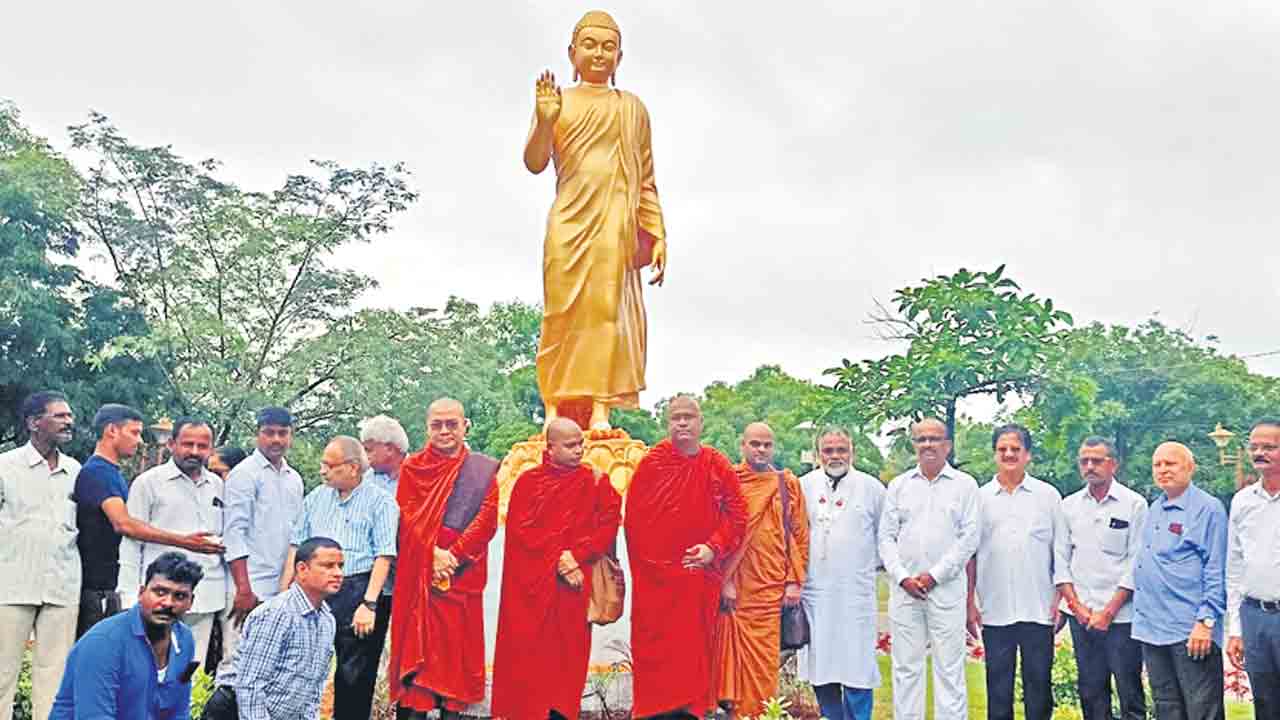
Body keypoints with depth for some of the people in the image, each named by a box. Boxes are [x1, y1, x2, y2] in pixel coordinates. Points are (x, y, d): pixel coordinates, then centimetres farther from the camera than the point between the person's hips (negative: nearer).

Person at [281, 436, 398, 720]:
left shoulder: (380, 501, 0)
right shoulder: (316, 497, 16)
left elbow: (384, 556, -7)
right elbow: (296, 545, 16)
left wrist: (369, 604, -15)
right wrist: (284, 592, 7)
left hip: (357, 591, -4)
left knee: (355, 677, 1)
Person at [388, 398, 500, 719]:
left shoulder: (482, 470, 6)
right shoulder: (412, 468, 8)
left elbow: (488, 520, -2)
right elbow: (408, 516, -2)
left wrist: (454, 555, -13)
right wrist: (433, 553, -15)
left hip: (462, 572, 0)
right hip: (418, 573, 0)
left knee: (457, 645, 1)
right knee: (416, 643, -2)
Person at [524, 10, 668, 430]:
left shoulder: (632, 108, 13)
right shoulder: (558, 102, 9)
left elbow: (646, 181, 13)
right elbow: (534, 163, -2)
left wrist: (658, 236, 8)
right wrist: (544, 121, -19)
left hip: (617, 227, 1)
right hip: (570, 225, -1)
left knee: (610, 310, -5)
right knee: (565, 314, -2)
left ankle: (601, 408, -4)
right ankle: (555, 407, 5)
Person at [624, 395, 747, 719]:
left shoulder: (718, 466, 5)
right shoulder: (651, 463, -1)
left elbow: (737, 515, 6)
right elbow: (633, 519, -3)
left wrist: (714, 547, -7)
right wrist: (649, 560, -9)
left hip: (702, 575, 2)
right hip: (656, 577, -2)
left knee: (696, 647, 6)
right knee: (655, 647, -1)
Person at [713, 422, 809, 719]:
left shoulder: (788, 484, 10)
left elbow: (800, 535, 8)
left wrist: (794, 581, 0)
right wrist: (724, 580, -9)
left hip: (772, 589, 1)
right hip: (734, 587, -1)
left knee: (765, 662, 2)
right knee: (735, 655, 0)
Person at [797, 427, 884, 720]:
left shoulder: (871, 487, 4)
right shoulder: (804, 486, 6)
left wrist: (876, 563, 9)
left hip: (856, 593, -1)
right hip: (815, 590, 2)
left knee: (856, 668, -2)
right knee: (820, 665, 6)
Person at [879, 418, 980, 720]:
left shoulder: (964, 485, 4)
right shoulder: (899, 485, 11)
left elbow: (969, 538, -2)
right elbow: (886, 537, 8)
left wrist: (934, 575, -8)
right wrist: (902, 577, -5)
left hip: (947, 589, -2)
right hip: (904, 589, 3)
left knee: (949, 667, 0)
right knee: (905, 666, 6)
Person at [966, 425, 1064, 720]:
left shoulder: (1048, 495, 5)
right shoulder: (980, 497, 6)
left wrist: (1060, 600, -1)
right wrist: (970, 603, 3)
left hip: (1039, 610, -1)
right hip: (995, 611, 1)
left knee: (1039, 685, 5)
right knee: (998, 688, 7)